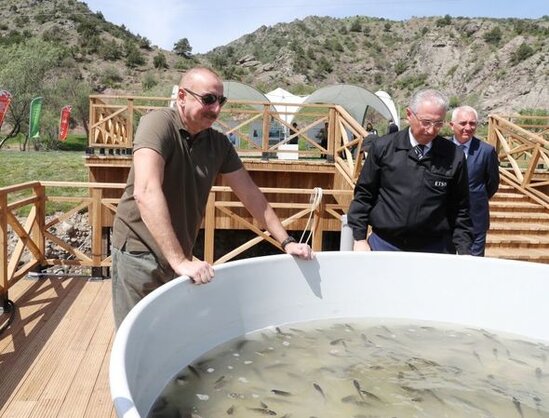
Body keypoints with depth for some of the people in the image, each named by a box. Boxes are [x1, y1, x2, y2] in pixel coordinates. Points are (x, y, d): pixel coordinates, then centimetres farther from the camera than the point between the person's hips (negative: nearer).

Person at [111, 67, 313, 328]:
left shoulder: (219, 144, 2)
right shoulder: (159, 124, -18)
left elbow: (250, 193, 9)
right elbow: (146, 192, -30)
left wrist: (286, 242, 5)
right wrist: (180, 261, -33)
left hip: (179, 257, 6)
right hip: (140, 253, -5)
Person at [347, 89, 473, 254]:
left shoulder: (454, 157, -1)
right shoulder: (383, 147, -2)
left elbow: (460, 211, 6)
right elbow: (363, 196, 3)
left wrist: (464, 252, 1)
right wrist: (359, 239, -2)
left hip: (432, 249, 1)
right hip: (383, 245, 0)